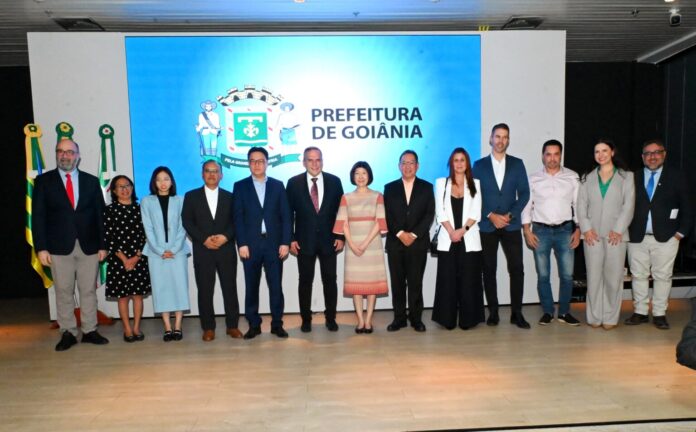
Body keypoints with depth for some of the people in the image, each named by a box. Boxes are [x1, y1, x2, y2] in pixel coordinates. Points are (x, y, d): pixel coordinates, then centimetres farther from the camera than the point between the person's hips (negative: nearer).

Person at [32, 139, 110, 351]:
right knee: (63, 292, 4)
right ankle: (68, 333, 14)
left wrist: (102, 245, 2)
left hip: (89, 246, 1)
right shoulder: (43, 181, 5)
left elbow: (100, 215, 7)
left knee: (89, 291, 6)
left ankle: (90, 331, 15)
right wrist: (41, 248, -6)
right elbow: (38, 216, 1)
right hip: (59, 246, -1)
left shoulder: (91, 181, 9)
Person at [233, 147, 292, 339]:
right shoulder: (240, 186, 7)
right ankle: (254, 325, 16)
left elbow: (285, 216, 4)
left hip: (274, 244, 0)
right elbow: (238, 217, 0)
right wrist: (242, 244, -8)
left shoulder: (278, 185, 9)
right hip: (251, 244, 0)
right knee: (251, 287, 6)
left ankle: (277, 324, 14)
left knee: (276, 286, 4)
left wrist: (285, 242, -4)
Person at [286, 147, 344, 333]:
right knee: (305, 281, 8)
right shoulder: (294, 183, -2)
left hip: (329, 240, 1)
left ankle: (330, 318, 21)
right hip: (304, 241, -1)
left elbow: (341, 210, 4)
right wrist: (290, 239, -5)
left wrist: (340, 236, -1)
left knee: (330, 281, 7)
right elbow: (288, 213, 0)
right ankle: (306, 319, 21)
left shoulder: (334, 181, 1)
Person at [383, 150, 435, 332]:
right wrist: (400, 233, -11)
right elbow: (387, 215, 2)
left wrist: (414, 234, -11)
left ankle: (416, 318, 12)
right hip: (395, 243, 1)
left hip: (418, 243, -1)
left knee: (416, 282, 2)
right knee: (397, 283, 4)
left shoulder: (426, 187, 8)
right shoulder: (390, 188, 10)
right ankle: (399, 318, 12)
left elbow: (429, 214, -1)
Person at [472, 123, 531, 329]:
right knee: (489, 270, 4)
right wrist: (491, 216, -11)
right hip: (487, 226, 0)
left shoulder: (517, 164, 8)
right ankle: (493, 312, 13)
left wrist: (510, 215, -9)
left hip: (511, 225, 1)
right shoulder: (479, 165, 5)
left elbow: (524, 193, 3)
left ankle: (517, 313, 7)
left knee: (517, 269, -3)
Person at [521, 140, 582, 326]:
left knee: (567, 274, 2)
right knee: (543, 275, 5)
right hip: (541, 231, 0)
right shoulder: (533, 179, 2)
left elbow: (578, 204, 5)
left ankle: (564, 312, 17)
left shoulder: (572, 177, 3)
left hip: (565, 230, 0)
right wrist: (527, 231, -4)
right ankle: (547, 311, 17)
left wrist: (578, 230, -1)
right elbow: (526, 206, 3)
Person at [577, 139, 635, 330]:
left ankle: (610, 317, 9)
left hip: (616, 234, -1)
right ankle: (594, 317, 8)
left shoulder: (626, 176, 9)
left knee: (613, 277, 0)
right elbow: (581, 204, 6)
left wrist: (618, 230, -9)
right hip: (592, 234, 1)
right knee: (594, 276, 1)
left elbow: (628, 205, 1)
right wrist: (586, 228, -6)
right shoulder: (587, 177, 14)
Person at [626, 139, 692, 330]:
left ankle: (659, 314, 16)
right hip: (637, 237, 1)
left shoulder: (676, 176, 4)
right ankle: (640, 312, 18)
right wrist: (626, 231, -3)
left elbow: (686, 207, 3)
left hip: (665, 237, -1)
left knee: (662, 276, 4)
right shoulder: (633, 178, 5)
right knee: (638, 275, 7)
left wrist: (681, 232, -3)